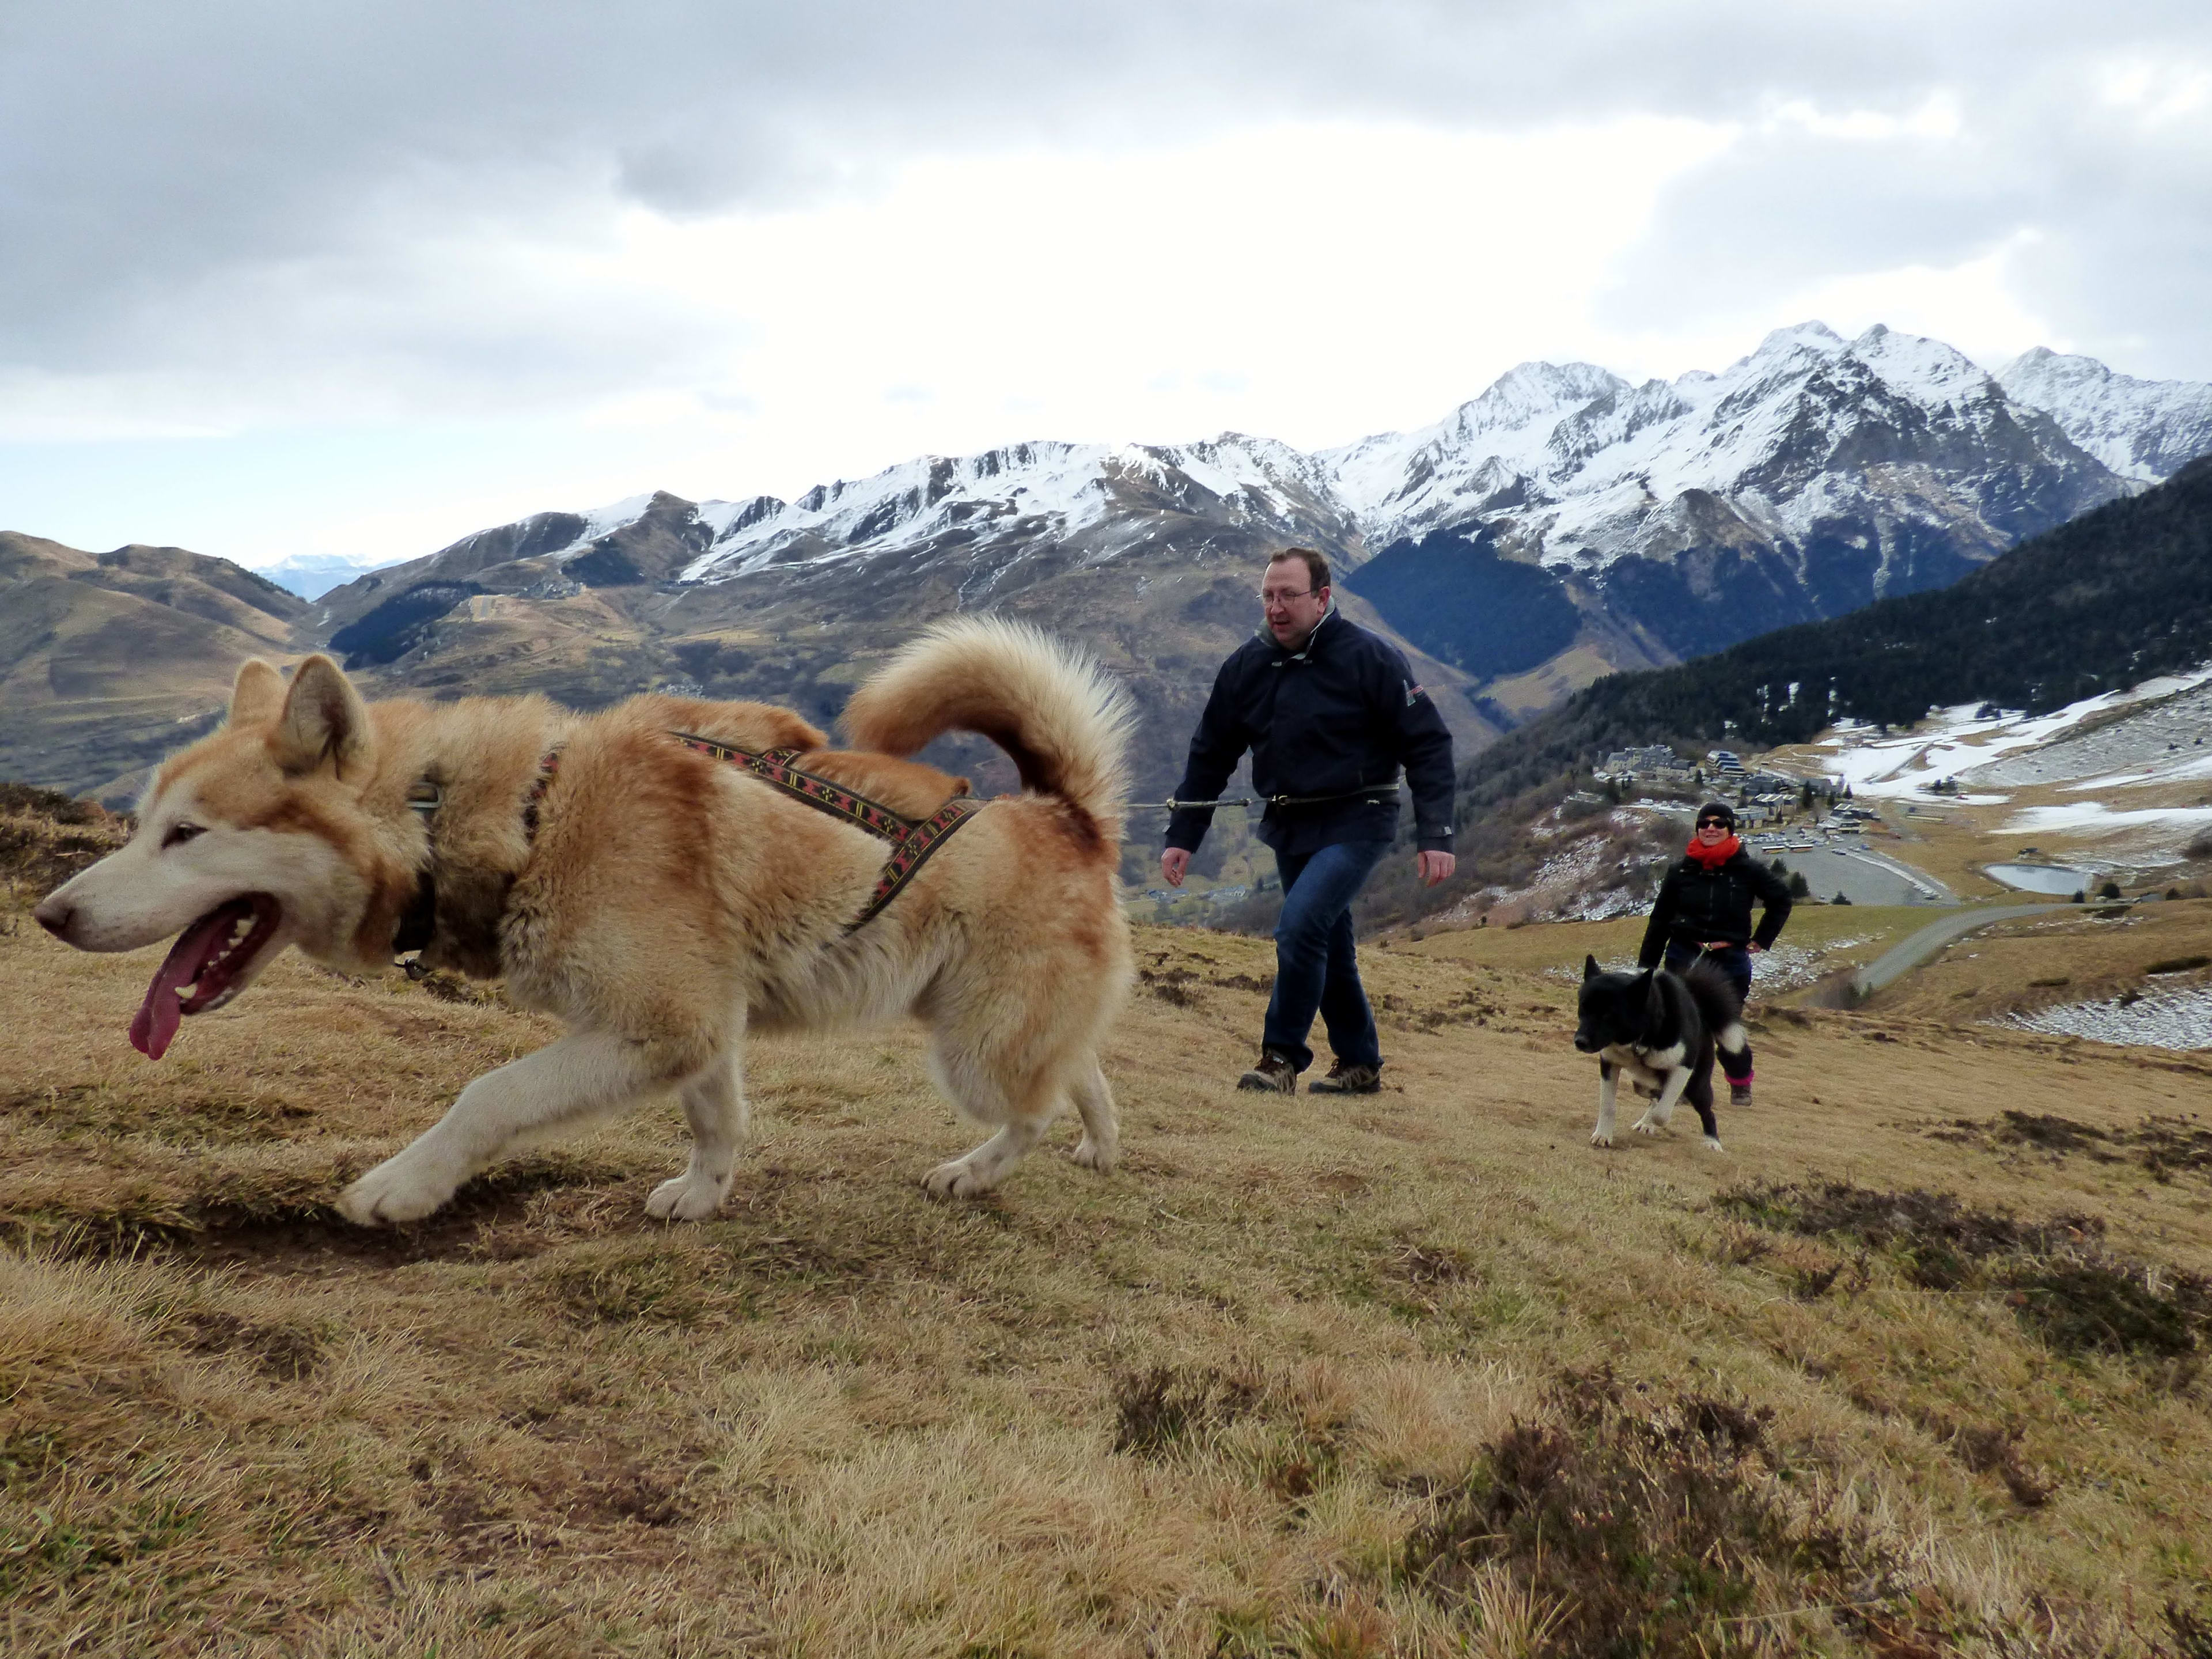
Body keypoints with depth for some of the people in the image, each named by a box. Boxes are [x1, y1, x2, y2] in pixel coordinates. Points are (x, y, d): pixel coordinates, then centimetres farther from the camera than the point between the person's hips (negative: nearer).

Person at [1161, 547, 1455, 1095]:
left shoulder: (1370, 659, -13)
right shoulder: (1246, 666, 1)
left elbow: (1428, 744, -10)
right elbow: (1209, 756, 9)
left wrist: (1434, 836, -18)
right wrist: (1182, 837, 5)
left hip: (1357, 823, -6)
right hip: (1289, 825, 6)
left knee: (1300, 925, -23)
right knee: (1329, 949, 15)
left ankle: (1281, 1058, -10)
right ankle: (1360, 1065, 31)